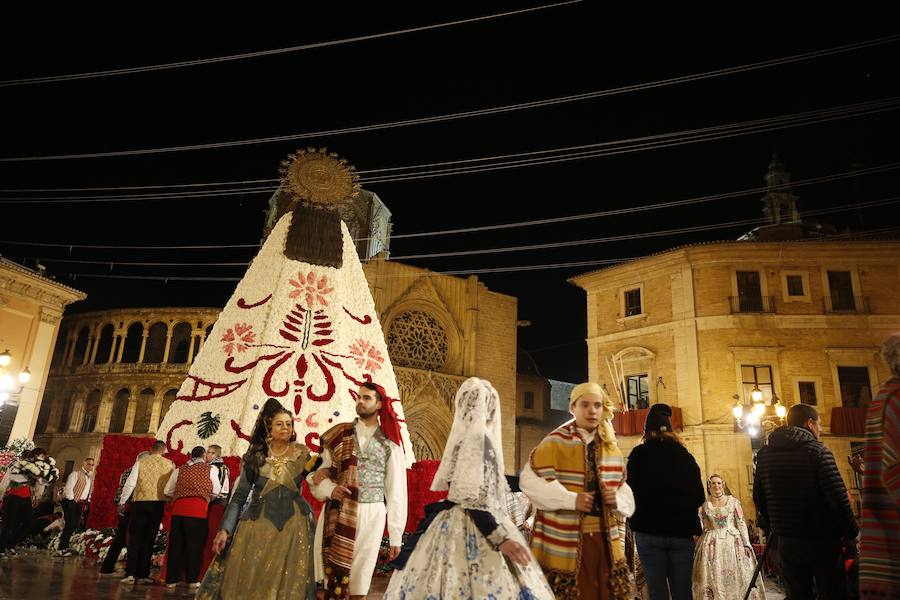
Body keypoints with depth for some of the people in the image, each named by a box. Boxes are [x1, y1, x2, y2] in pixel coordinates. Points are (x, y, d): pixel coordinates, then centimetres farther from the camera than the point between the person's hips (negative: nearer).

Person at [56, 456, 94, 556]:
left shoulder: (91, 477, 15)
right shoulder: (75, 474, -7)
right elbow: (68, 488, -13)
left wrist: (87, 501, 9)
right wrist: (72, 501, -17)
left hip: (80, 504, 7)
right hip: (71, 502, -7)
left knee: (75, 525, 6)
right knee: (70, 525, -11)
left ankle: (64, 546, 15)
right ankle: (61, 549, -5)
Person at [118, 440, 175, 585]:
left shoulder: (141, 462, 2)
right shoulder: (169, 464, 3)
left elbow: (130, 483, -1)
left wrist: (122, 502, 9)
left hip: (139, 502, 0)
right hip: (158, 503, 1)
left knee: (135, 539, 6)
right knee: (148, 539, 8)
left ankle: (130, 574, 3)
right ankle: (142, 574, 10)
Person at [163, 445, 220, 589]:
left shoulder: (179, 470, 12)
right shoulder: (209, 470, 5)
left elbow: (168, 491, 15)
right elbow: (216, 491, 10)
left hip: (178, 508, 3)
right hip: (198, 509, -3)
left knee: (175, 544, 10)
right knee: (194, 545, 3)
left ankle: (172, 579, 16)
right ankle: (192, 580, 7)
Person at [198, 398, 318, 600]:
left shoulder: (302, 453, 5)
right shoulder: (255, 455, 4)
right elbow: (239, 495, 4)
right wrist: (225, 529, -5)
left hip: (292, 526, 0)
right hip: (258, 524, 1)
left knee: (287, 582, 1)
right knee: (248, 580, 1)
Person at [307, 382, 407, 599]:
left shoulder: (390, 443, 1)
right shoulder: (339, 435, 6)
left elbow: (396, 491, 2)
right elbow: (318, 472, 7)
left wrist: (395, 536, 1)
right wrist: (330, 489, -14)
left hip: (371, 514, -1)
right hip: (337, 512, 1)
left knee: (360, 577, 6)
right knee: (332, 573, 3)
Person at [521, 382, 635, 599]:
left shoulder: (610, 446, 12)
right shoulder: (555, 443, -6)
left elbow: (623, 487, 18)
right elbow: (528, 480, -11)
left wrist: (618, 499, -6)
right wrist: (570, 499, -19)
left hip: (606, 539, 5)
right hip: (566, 540, -5)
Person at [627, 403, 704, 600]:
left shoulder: (639, 454, -3)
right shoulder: (685, 455, 6)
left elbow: (632, 492, -7)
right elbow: (699, 497, 10)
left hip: (649, 530, -3)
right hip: (682, 531, 3)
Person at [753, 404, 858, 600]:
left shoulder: (764, 453, 4)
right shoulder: (818, 451, -10)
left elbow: (758, 497, 7)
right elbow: (838, 497, -15)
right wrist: (852, 532, -3)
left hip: (786, 543, 4)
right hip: (822, 540, -4)